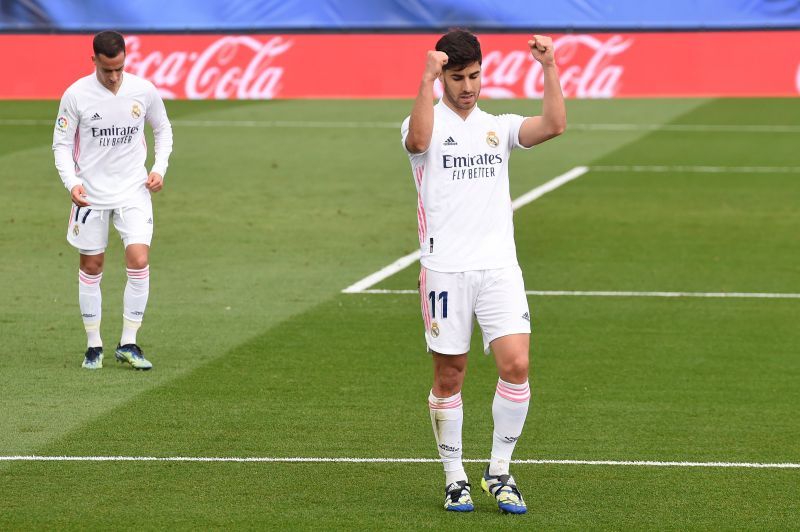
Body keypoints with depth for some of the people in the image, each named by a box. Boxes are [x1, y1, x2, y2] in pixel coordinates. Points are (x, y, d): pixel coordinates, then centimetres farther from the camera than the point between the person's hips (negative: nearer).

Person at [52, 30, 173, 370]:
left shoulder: (144, 91, -5)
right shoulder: (76, 95, -10)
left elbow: (163, 130, 12)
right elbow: (61, 144, -2)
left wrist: (159, 168, -2)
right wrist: (72, 182, -18)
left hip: (133, 191, 1)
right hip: (90, 195, -1)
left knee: (139, 262, -12)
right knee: (91, 268, 6)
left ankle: (128, 345, -1)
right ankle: (93, 346, 19)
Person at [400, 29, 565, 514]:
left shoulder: (498, 127, 13)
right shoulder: (427, 122, 1)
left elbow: (554, 125, -3)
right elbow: (419, 140, -24)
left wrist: (550, 69, -10)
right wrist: (427, 80, -28)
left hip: (499, 268, 3)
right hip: (445, 269, -3)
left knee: (516, 365, -11)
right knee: (449, 376, 3)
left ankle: (500, 472, 4)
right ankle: (455, 478, 17)